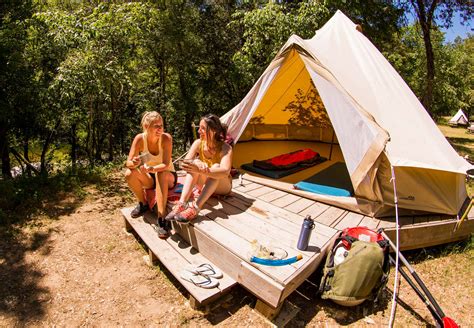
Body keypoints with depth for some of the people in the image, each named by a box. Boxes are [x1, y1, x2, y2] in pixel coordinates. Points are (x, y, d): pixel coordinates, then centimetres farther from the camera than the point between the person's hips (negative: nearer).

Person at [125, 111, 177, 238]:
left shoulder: (166, 138, -23)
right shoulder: (140, 139, -16)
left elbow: (166, 165, -28)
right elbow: (129, 163, -18)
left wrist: (153, 169, -49)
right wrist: (134, 163, -42)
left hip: (168, 177, -3)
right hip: (149, 178, 3)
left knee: (160, 174, -37)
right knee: (129, 174, -25)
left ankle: (161, 219, -35)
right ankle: (143, 204, 2)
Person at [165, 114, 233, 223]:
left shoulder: (225, 148, -23)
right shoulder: (198, 143, -11)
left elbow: (225, 171, -40)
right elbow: (185, 163, -21)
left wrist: (200, 170, -52)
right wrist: (197, 165, -43)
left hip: (222, 188, -3)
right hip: (204, 185, 3)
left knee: (216, 167, -34)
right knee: (196, 163, -25)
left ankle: (195, 208, -44)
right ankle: (181, 204, -36)